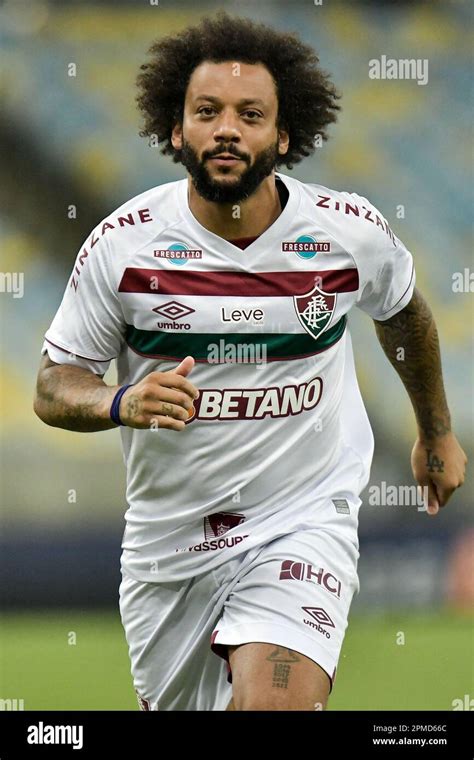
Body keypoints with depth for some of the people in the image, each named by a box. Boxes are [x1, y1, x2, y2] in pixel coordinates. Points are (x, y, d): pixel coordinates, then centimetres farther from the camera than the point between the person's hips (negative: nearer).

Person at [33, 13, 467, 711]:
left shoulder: (351, 232, -9)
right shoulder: (123, 242, -11)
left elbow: (403, 311, 14)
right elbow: (54, 385, -4)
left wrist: (436, 431, 26)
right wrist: (123, 404, -25)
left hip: (304, 520, -2)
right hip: (168, 532, 2)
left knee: (273, 702, -28)